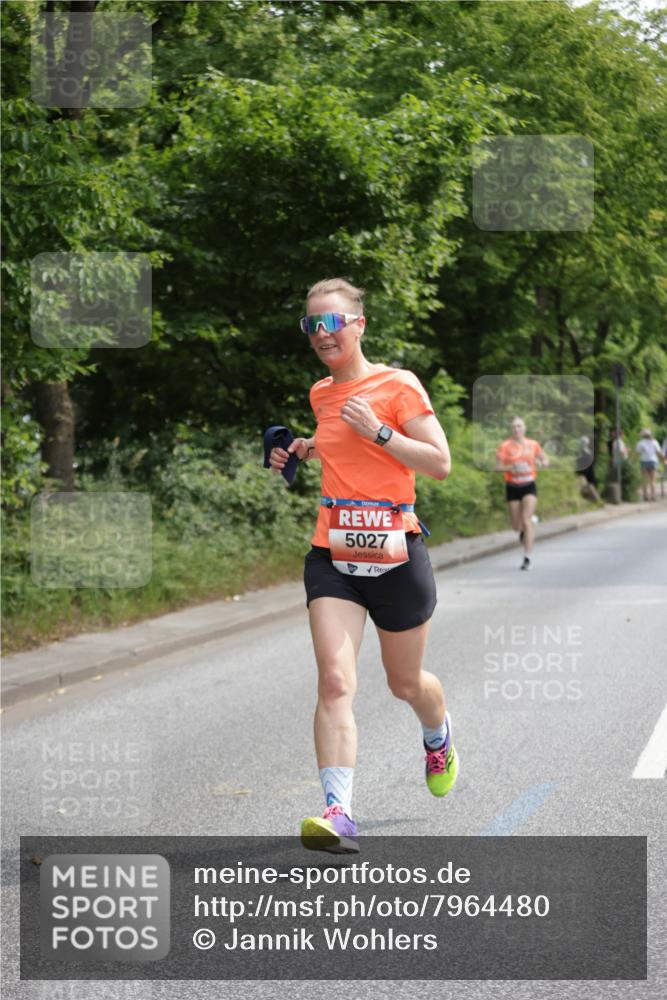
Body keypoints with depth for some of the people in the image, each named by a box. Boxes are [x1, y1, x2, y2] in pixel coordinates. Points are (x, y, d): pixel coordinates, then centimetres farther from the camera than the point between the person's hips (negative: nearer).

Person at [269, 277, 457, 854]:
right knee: (335, 681, -15)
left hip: (395, 554, -3)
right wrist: (303, 451, 13)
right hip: (333, 555, 4)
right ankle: (339, 814, -22)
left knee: (406, 683, 15)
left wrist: (376, 431, -19)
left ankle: (440, 741, 50)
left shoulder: (398, 386, -6)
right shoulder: (320, 394, 12)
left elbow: (440, 463, -10)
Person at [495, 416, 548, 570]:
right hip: (512, 487, 1)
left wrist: (542, 463, -7)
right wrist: (511, 468, -23)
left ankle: (527, 558, -14)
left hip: (529, 485, -1)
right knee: (516, 525, 6)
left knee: (526, 520, -15)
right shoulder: (505, 446, -2)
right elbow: (498, 467, -6)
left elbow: (545, 460, 16)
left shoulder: (533, 444, 4)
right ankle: (522, 531, 46)